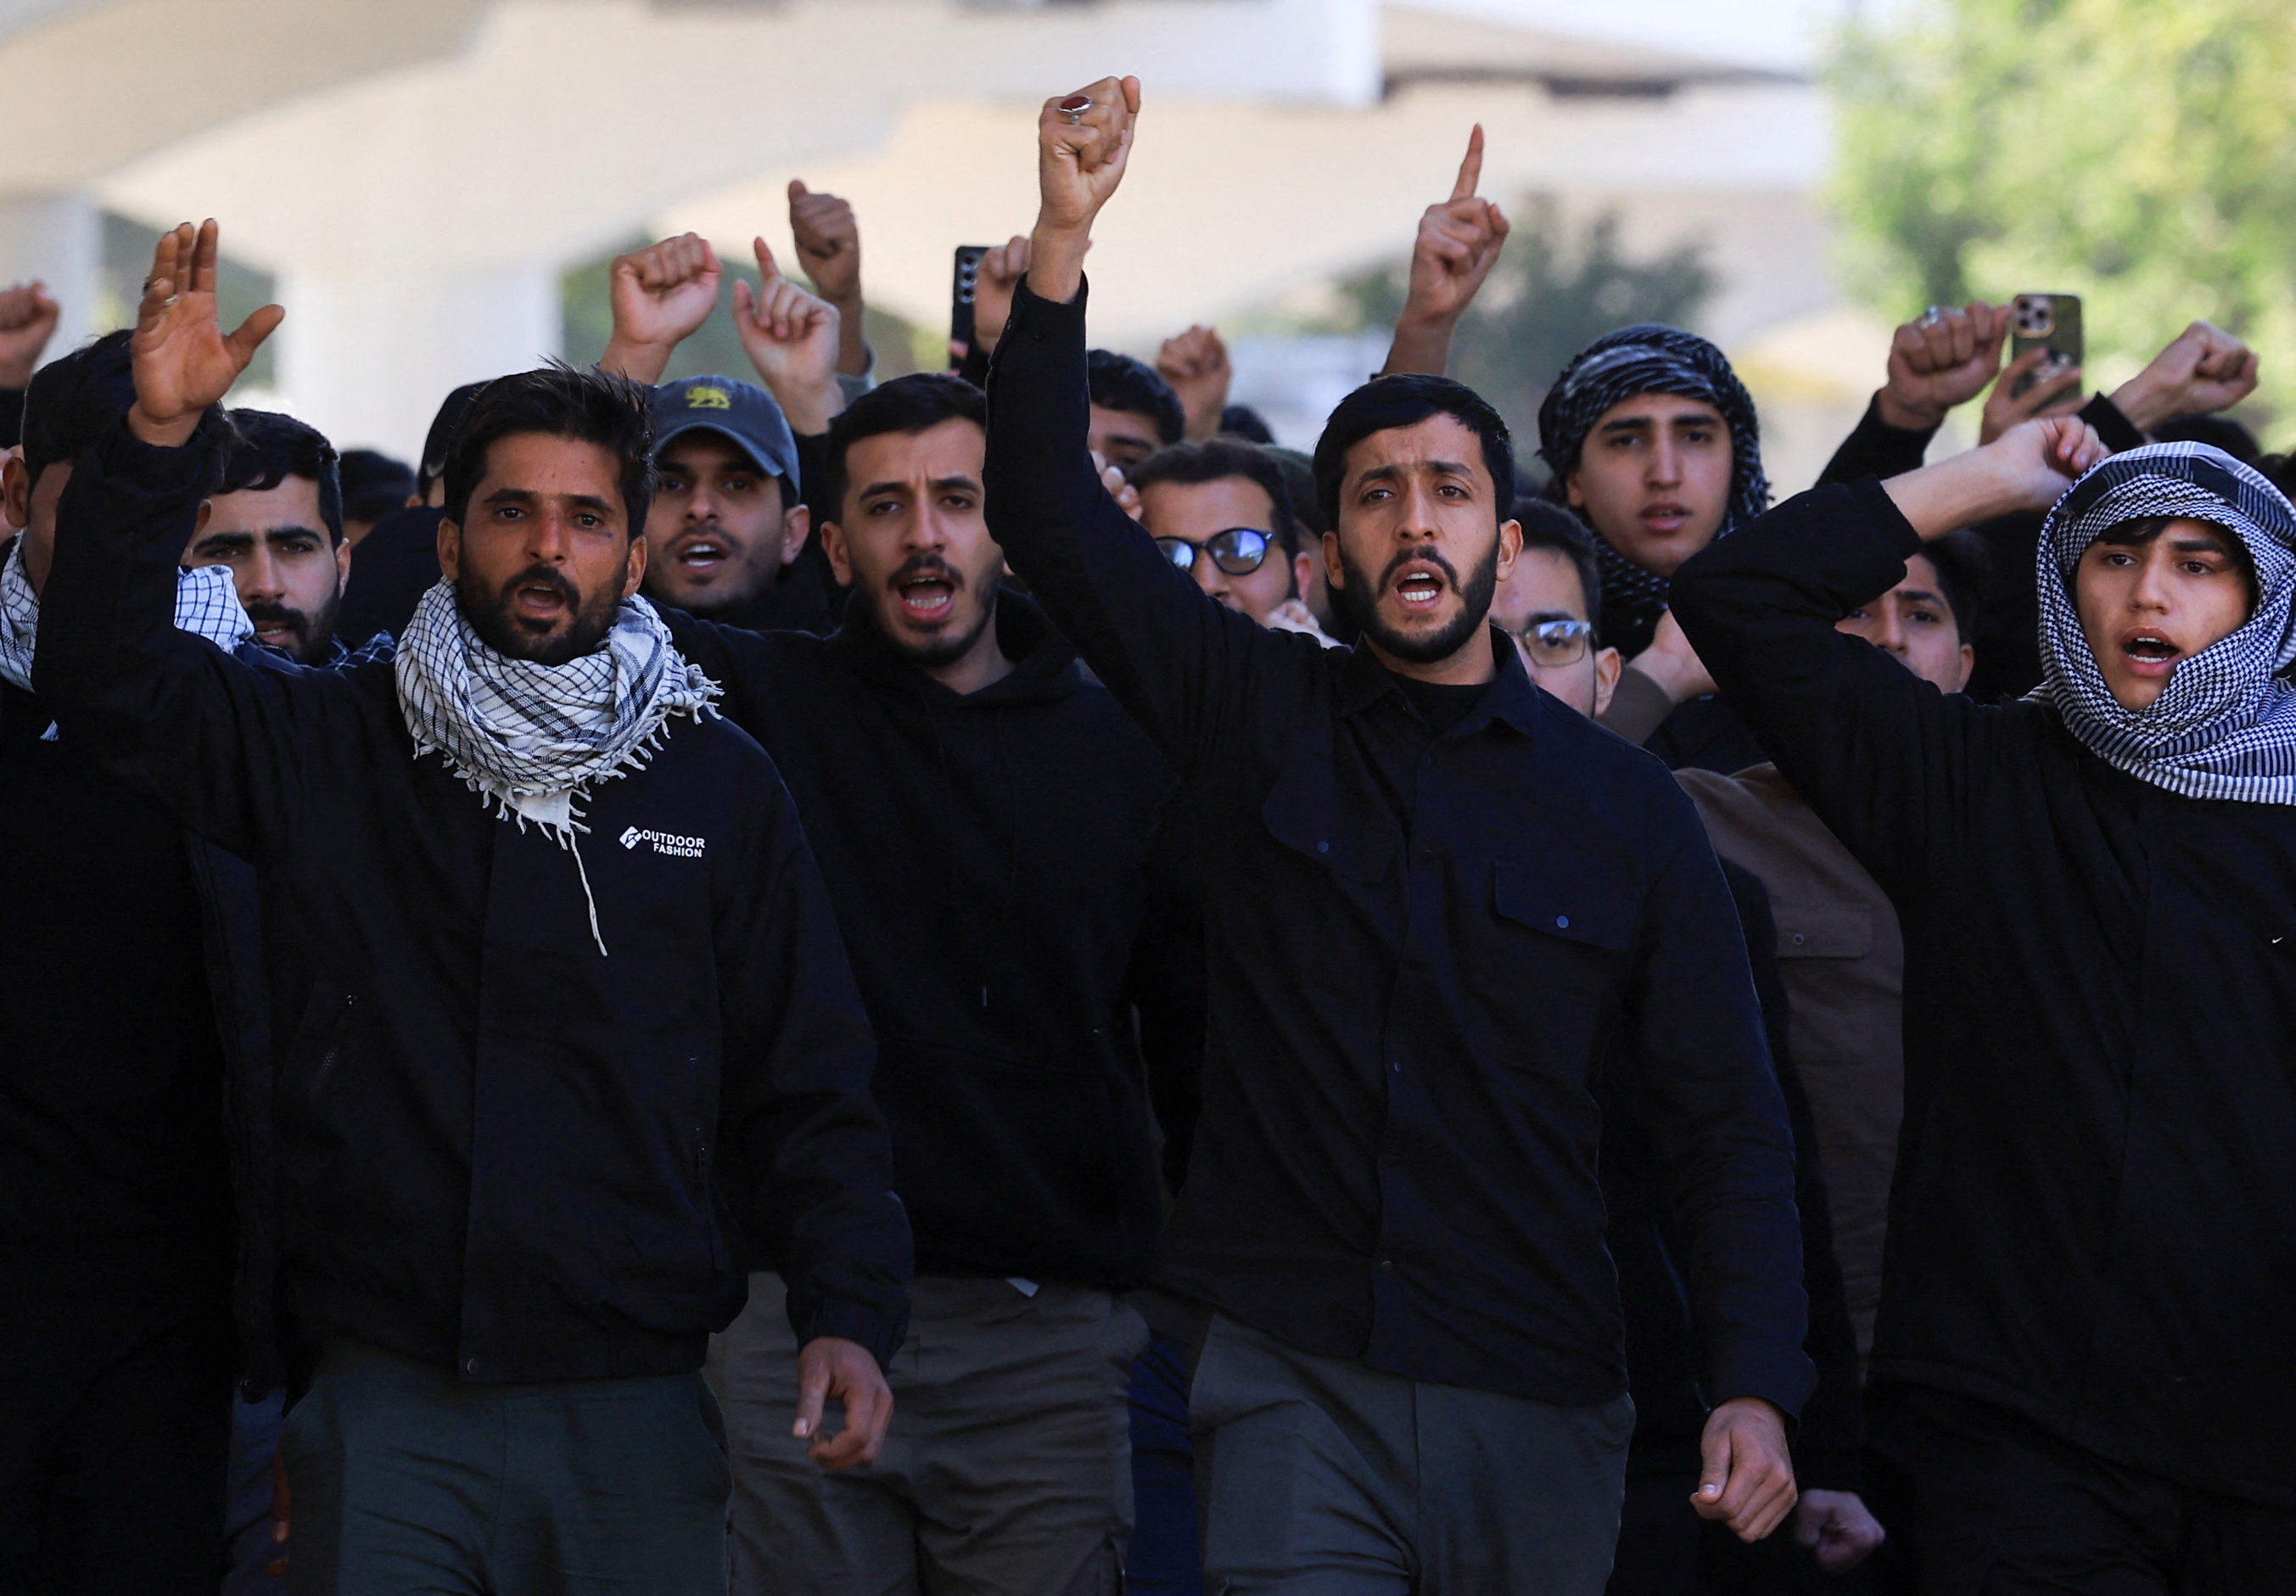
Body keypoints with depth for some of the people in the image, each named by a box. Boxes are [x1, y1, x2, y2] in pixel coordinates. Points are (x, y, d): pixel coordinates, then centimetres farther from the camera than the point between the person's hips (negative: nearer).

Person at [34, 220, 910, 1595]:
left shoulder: (721, 785, 7)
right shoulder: (336, 748, 7)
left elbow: (809, 1088, 5)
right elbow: (107, 674, -5)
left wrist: (848, 1313, -9)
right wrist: (161, 440, -17)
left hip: (634, 1412, 0)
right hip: (385, 1402, 0)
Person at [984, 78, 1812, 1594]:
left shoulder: (1625, 805, 5)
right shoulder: (1262, 718, 5)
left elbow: (1727, 1122, 4)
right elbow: (1051, 513, -4)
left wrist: (1758, 1388, -10)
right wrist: (1064, 235, -17)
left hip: (1543, 1408, 1)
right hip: (1295, 1379, -1)